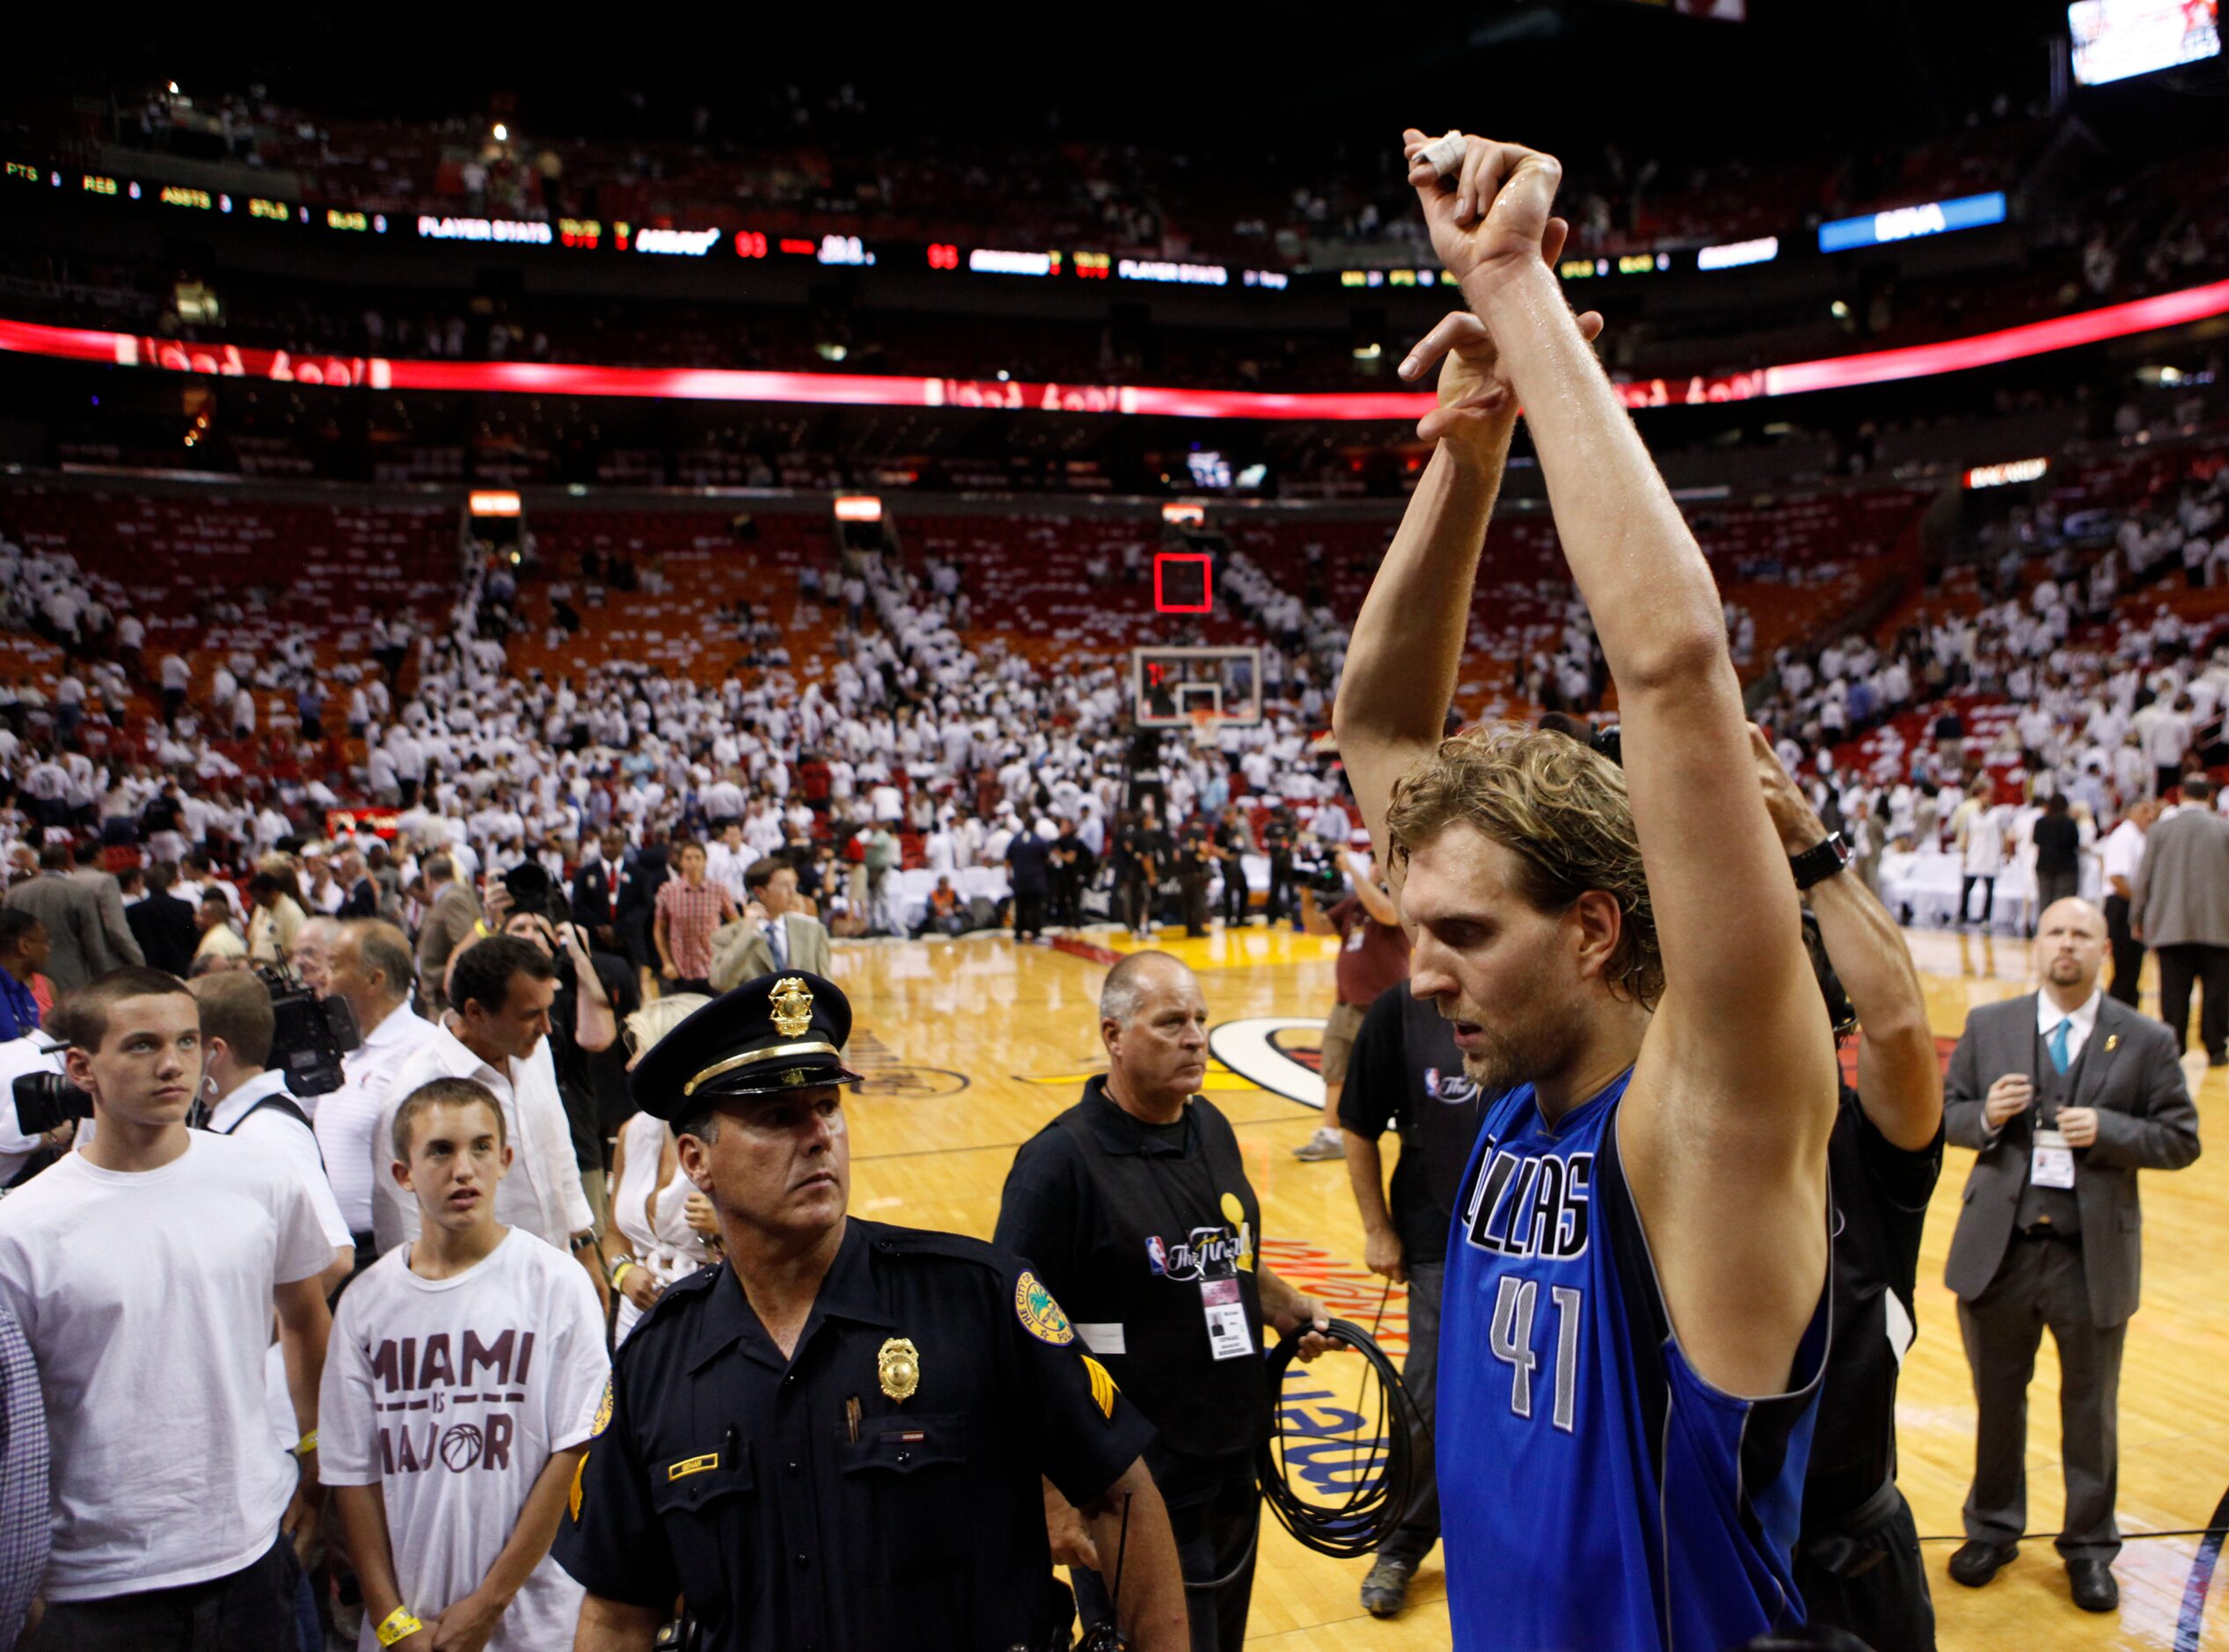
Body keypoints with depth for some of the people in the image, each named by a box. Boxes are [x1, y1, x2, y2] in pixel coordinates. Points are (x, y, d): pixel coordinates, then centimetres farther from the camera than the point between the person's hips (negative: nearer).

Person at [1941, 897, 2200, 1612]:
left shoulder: (2146, 1040, -2)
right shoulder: (1988, 1025, 1)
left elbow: (2181, 1139, -2)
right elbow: (1945, 1111, 6)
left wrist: (2107, 1131, -19)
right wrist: (1986, 1117, -15)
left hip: (2094, 1257, -1)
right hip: (1998, 1250, 1)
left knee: (2091, 1410, 14)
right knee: (1996, 1399, 16)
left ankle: (2089, 1547, 32)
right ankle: (1992, 1530, 34)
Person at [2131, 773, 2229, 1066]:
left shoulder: (2160, 829, 0)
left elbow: (2143, 878, 1)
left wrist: (2137, 918, 10)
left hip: (2171, 925, 0)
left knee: (2174, 990, 3)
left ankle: (2174, 1048, 4)